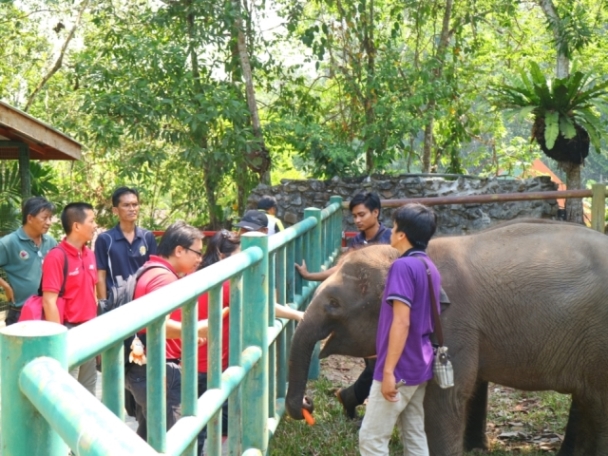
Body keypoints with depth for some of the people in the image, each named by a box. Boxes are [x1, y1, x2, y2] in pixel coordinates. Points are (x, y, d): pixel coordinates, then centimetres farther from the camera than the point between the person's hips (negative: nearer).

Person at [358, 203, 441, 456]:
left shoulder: (403, 266, -17)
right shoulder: (429, 267, 10)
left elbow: (401, 322, -23)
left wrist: (388, 370, -22)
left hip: (400, 369, -9)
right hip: (420, 365, 9)